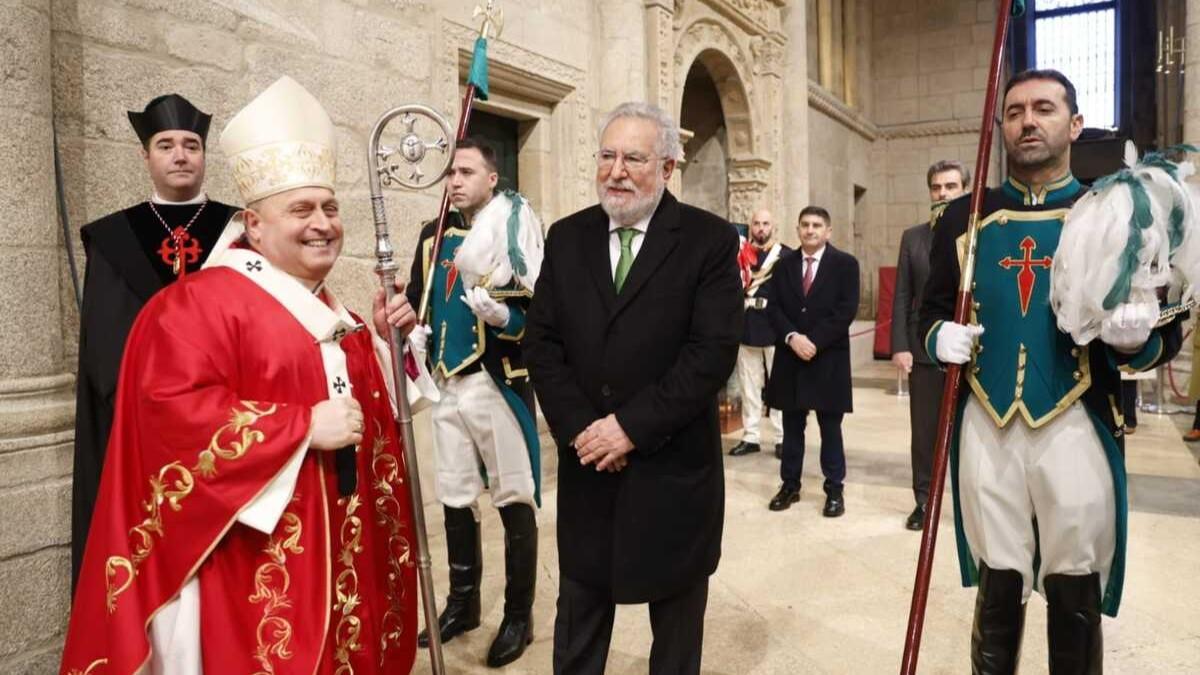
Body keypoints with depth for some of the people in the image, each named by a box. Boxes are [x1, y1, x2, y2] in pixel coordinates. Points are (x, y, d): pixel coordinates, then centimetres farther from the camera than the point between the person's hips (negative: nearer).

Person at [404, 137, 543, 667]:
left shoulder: (517, 232, -8)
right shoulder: (433, 235, 11)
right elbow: (417, 305, 20)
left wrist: (500, 314, -30)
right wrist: (415, 337, 4)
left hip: (500, 385, -6)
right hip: (448, 386, 6)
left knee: (514, 503, 4)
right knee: (454, 499, 16)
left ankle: (519, 617, 19)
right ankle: (462, 603, 33)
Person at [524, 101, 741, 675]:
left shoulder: (710, 240, -7)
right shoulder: (567, 237, 5)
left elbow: (714, 351, -15)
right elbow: (541, 342, 2)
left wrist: (632, 426, -18)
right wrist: (578, 428, -10)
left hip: (672, 465, -3)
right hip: (586, 462, 3)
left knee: (676, 609, 16)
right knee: (578, 613, 17)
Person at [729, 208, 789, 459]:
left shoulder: (786, 256, 0)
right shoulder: (739, 255, 10)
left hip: (776, 328, -3)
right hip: (746, 329, 3)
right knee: (749, 387, 8)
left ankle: (783, 438, 9)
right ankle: (750, 437, 16)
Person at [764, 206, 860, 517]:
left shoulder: (845, 264, -1)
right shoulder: (784, 264, 10)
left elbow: (846, 310, -10)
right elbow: (773, 308, 2)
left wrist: (814, 340, -17)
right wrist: (792, 337, -14)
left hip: (829, 358, -3)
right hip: (790, 357, 3)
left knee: (830, 427, 4)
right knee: (792, 426, 10)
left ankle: (835, 489, 14)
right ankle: (790, 485, 19)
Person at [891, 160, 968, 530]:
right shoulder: (912, 237, 8)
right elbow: (902, 297, 5)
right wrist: (899, 345, -3)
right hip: (924, 349, 2)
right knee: (924, 431, 7)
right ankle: (924, 501, 19)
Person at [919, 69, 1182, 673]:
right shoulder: (964, 218, 5)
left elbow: (1167, 333, 2)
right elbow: (931, 310, 12)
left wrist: (1135, 338, -21)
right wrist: (942, 338, -11)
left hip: (1075, 430, -1)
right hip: (986, 429, 1)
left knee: (1076, 599, 11)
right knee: (997, 589, 13)